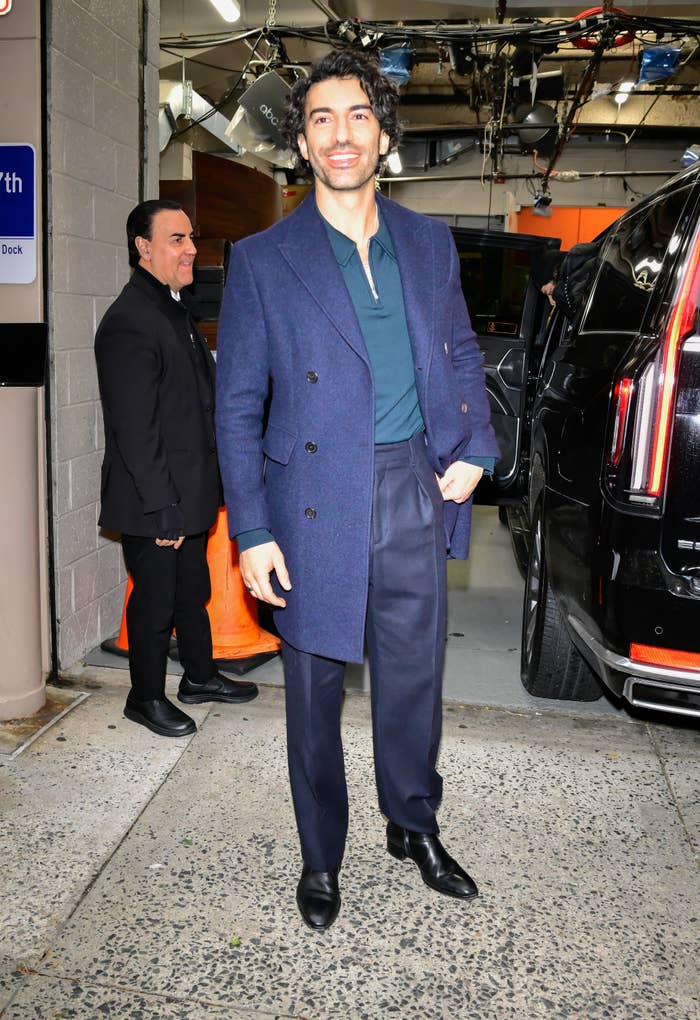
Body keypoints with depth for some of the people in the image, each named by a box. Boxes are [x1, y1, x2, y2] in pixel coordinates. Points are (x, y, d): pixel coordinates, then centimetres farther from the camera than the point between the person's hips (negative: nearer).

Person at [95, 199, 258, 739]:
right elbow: (135, 430, -23)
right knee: (155, 601, 7)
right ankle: (147, 698, 25)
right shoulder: (129, 323, -20)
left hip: (188, 494, 9)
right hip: (154, 503, -9)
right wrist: (163, 508, -22)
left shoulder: (175, 309, 12)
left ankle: (200, 676, 39)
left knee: (193, 591, 21)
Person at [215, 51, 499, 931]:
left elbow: (462, 355, 18)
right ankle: (320, 859, 31)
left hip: (414, 495, 3)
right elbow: (238, 407, -3)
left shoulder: (430, 244, 8)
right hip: (316, 504, -2)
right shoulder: (262, 261, -3)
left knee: (414, 676, 14)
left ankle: (414, 826, 39)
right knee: (315, 690, 10)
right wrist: (252, 533, -9)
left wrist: (474, 448, 2)